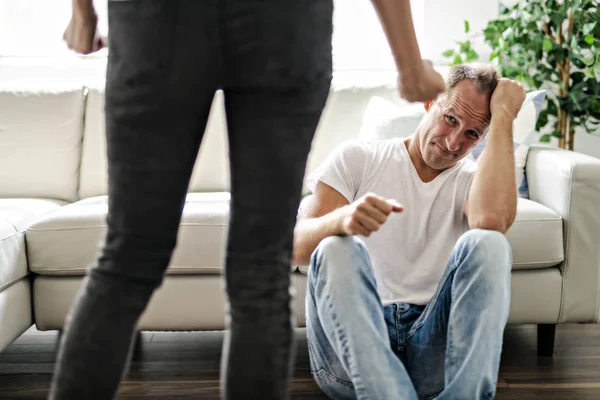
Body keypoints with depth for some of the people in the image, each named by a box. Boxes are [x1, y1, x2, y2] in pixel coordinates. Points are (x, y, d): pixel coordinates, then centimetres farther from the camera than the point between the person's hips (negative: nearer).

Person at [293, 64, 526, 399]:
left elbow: (492, 219, -16)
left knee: (486, 244, -22)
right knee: (336, 248, -28)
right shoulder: (358, 157, 11)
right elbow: (298, 248, -2)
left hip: (433, 349, 1)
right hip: (350, 345, 0)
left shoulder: (473, 180, 12)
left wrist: (503, 116, -5)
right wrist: (342, 219, -26)